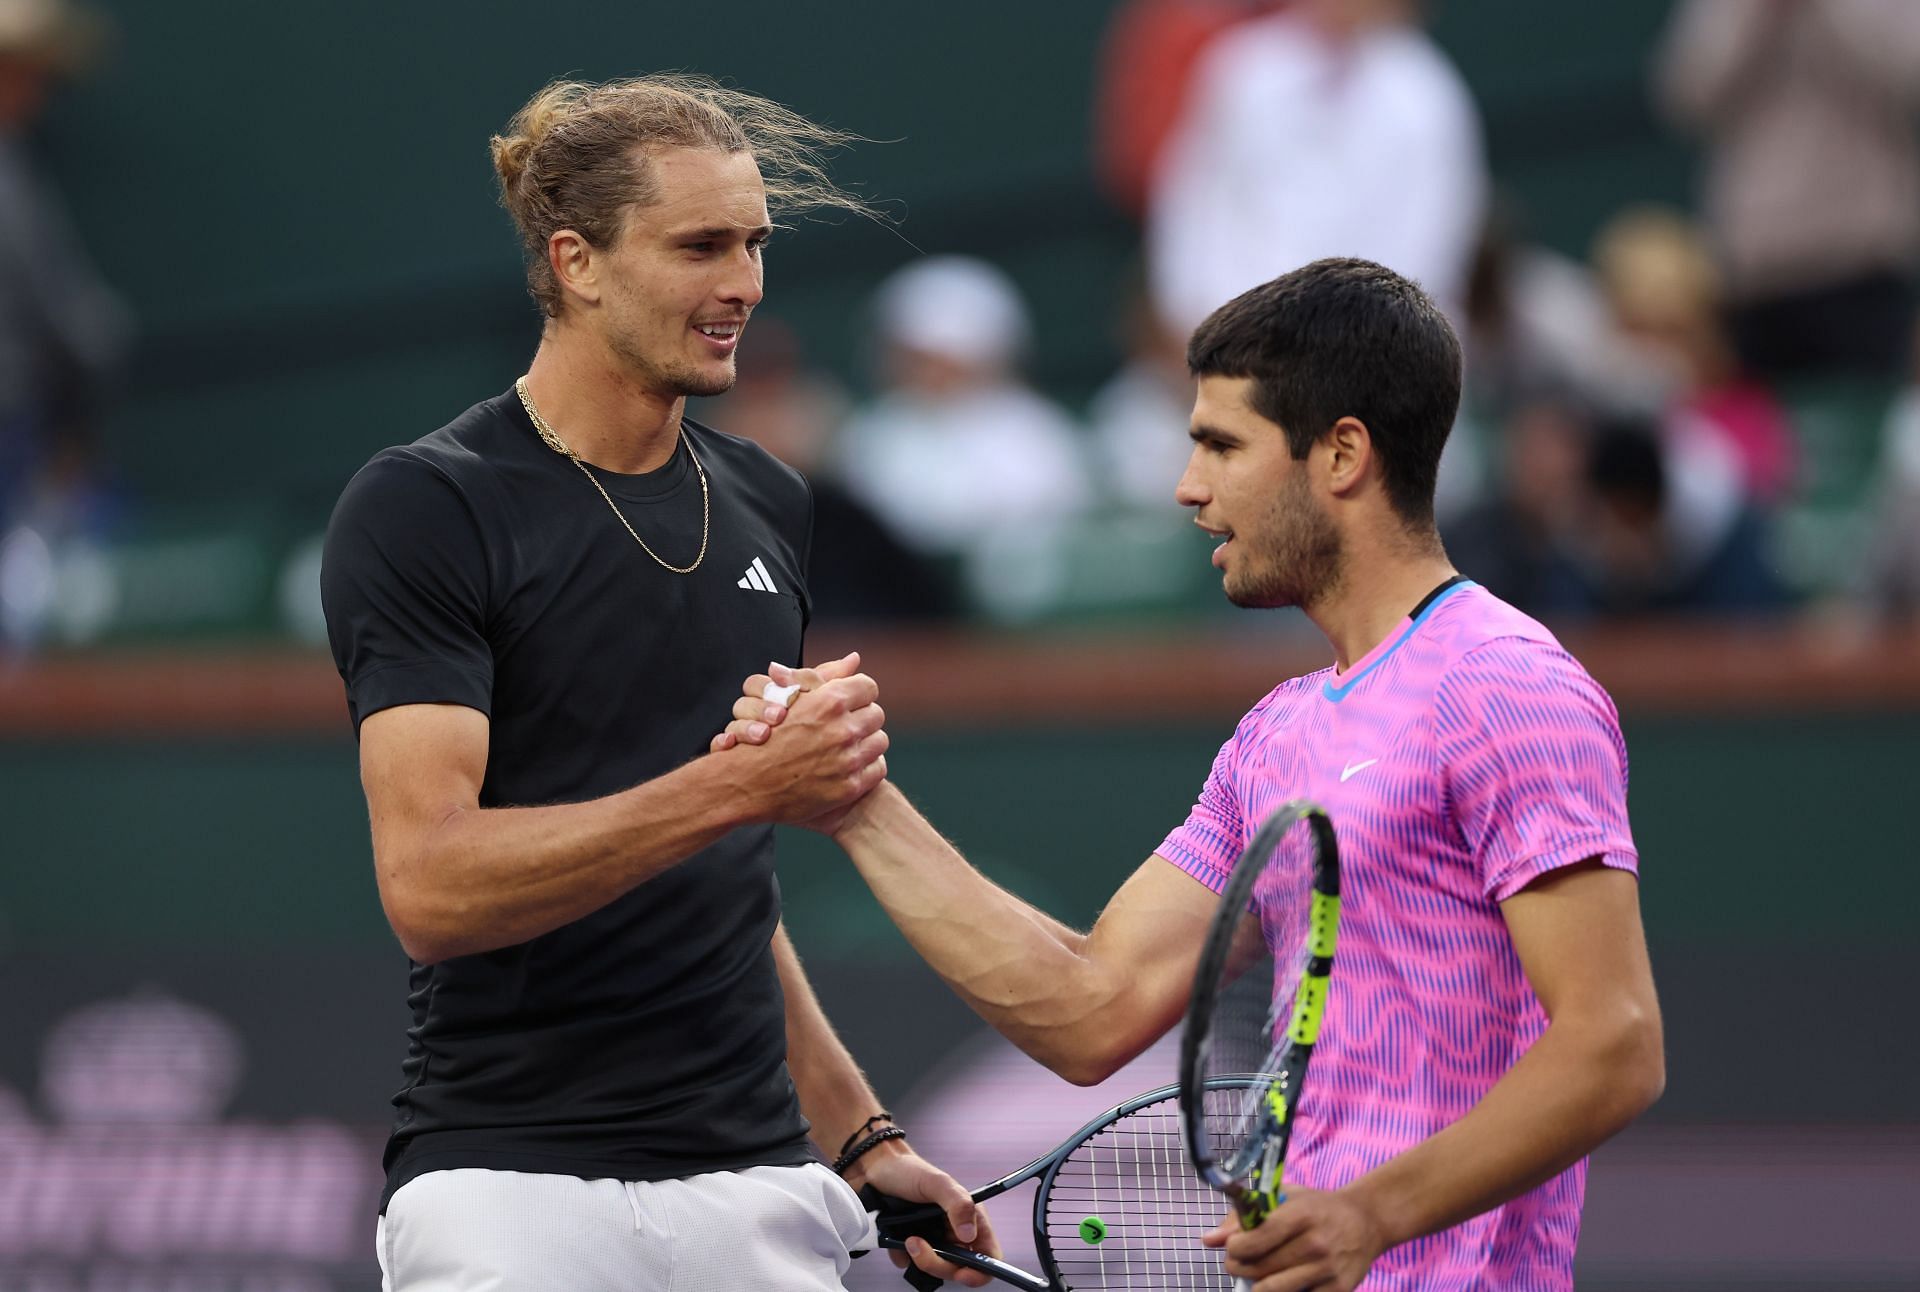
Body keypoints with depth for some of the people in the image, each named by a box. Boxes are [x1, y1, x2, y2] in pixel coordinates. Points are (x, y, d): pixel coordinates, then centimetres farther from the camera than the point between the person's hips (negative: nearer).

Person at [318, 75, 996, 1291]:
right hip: (514, 1188, -6)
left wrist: (858, 1133, 17)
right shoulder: (424, 508, -7)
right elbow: (432, 884, -18)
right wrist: (740, 785, -23)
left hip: (757, 1190, 6)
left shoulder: (767, 505, 13)